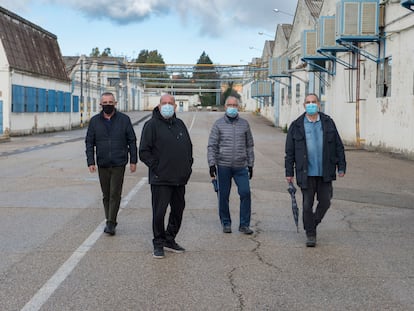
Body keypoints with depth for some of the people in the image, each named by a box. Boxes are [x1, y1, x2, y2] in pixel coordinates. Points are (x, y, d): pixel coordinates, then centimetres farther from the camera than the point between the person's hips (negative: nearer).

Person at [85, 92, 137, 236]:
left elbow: (132, 141, 4)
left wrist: (133, 161, -1)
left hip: (119, 164, -2)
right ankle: (110, 221, 21)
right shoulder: (94, 121, 5)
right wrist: (90, 162, -3)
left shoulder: (124, 119, 0)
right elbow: (89, 143, 6)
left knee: (115, 194, -6)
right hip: (102, 165, 3)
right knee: (106, 195, 10)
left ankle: (111, 223, -3)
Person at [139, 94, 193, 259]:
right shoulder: (152, 125, -6)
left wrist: (188, 165, 13)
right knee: (159, 212, -3)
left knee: (178, 210, 13)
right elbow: (144, 152, -8)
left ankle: (170, 240, 27)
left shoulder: (180, 124, 13)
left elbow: (189, 146, 24)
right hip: (160, 179, -6)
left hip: (180, 178, 6)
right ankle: (158, 243, 11)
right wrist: (156, 167, -13)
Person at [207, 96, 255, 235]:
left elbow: (249, 145, 14)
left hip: (241, 166, 1)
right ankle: (226, 223, 19)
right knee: (224, 196, 5)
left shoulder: (244, 124, 9)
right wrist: (212, 164, -6)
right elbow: (211, 145, 2)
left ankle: (244, 224, 2)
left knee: (245, 193, -8)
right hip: (223, 166, -1)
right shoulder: (219, 124, 3)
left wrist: (250, 165, 11)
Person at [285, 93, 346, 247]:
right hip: (306, 173, -2)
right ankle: (310, 234, 14)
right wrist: (289, 172, 0)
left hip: (325, 172, 2)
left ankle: (313, 224, 32)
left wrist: (341, 166, 3)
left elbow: (338, 146, 8)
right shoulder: (296, 126, 0)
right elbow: (290, 152, 2)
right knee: (307, 204, 2)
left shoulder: (328, 123, 5)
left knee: (325, 202, 6)